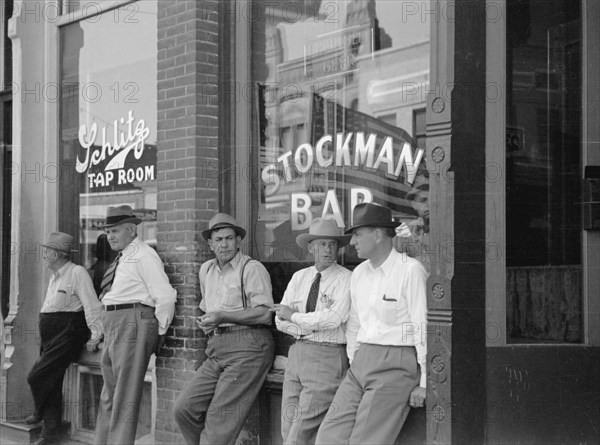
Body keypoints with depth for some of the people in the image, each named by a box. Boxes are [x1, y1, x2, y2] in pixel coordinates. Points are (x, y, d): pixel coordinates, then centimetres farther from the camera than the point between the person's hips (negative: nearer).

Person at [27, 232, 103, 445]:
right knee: (51, 381, 6)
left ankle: (40, 414, 15)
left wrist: (96, 334, -20)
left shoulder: (77, 273, -10)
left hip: (68, 335, -9)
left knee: (37, 376, -12)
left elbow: (91, 305, -15)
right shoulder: (54, 277, 19)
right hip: (50, 337, 9)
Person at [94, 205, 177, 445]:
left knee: (126, 396, -6)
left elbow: (165, 297, -16)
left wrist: (159, 331, -10)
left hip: (133, 323, -10)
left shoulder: (144, 256, -10)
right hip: (114, 324, 10)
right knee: (109, 394, 17)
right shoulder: (123, 257, 18)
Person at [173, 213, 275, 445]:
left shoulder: (252, 269, -3)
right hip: (216, 349, 7)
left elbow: (265, 313, -13)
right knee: (184, 408, -5)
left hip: (246, 347, -7)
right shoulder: (206, 270, 20)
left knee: (220, 419, -11)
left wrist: (223, 316, -16)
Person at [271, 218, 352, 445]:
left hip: (327, 357, -6)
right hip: (297, 354, 6)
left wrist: (294, 316, -6)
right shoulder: (299, 277, 12)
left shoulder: (346, 279, -5)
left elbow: (333, 318, -17)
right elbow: (280, 320, 8)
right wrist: (313, 326, -8)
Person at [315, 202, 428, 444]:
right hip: (361, 362, 7)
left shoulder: (410, 270, -10)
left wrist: (424, 384, -12)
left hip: (394, 366, -7)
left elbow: (423, 328, -12)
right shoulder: (359, 273, 14)